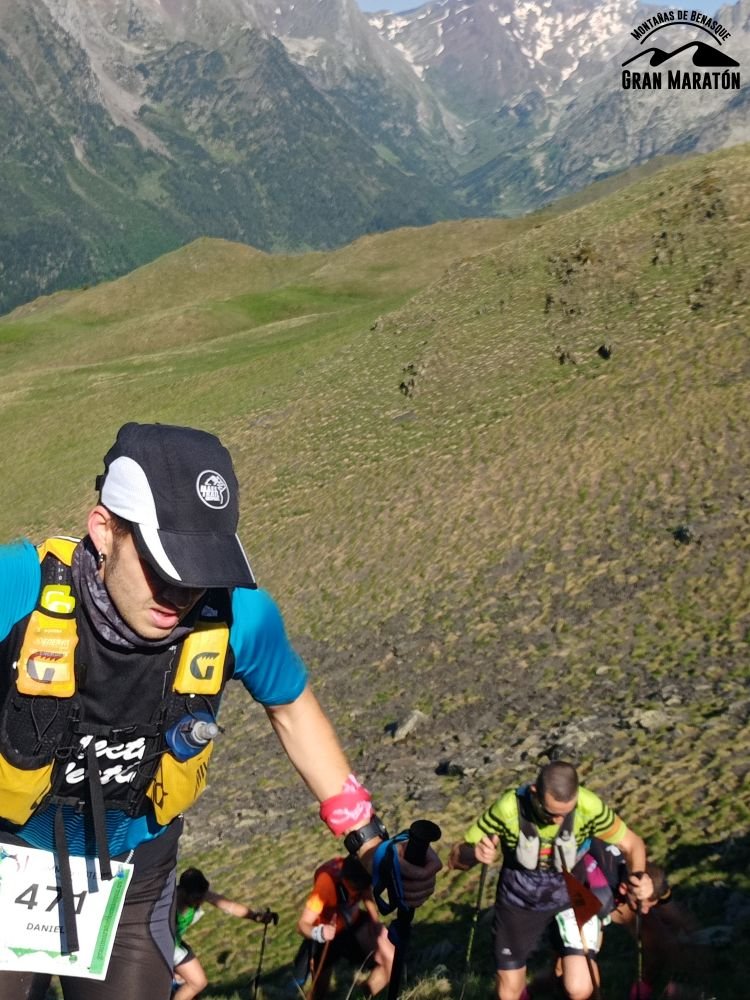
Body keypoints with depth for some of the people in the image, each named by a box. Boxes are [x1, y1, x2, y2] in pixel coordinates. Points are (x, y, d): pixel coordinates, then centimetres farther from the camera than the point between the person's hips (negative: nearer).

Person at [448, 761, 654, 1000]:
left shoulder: (588, 806, -29)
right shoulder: (508, 808, -29)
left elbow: (631, 843, -12)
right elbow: (455, 857, -21)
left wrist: (638, 874, -33)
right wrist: (473, 852, -45)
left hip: (571, 898, 0)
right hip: (518, 902, 0)